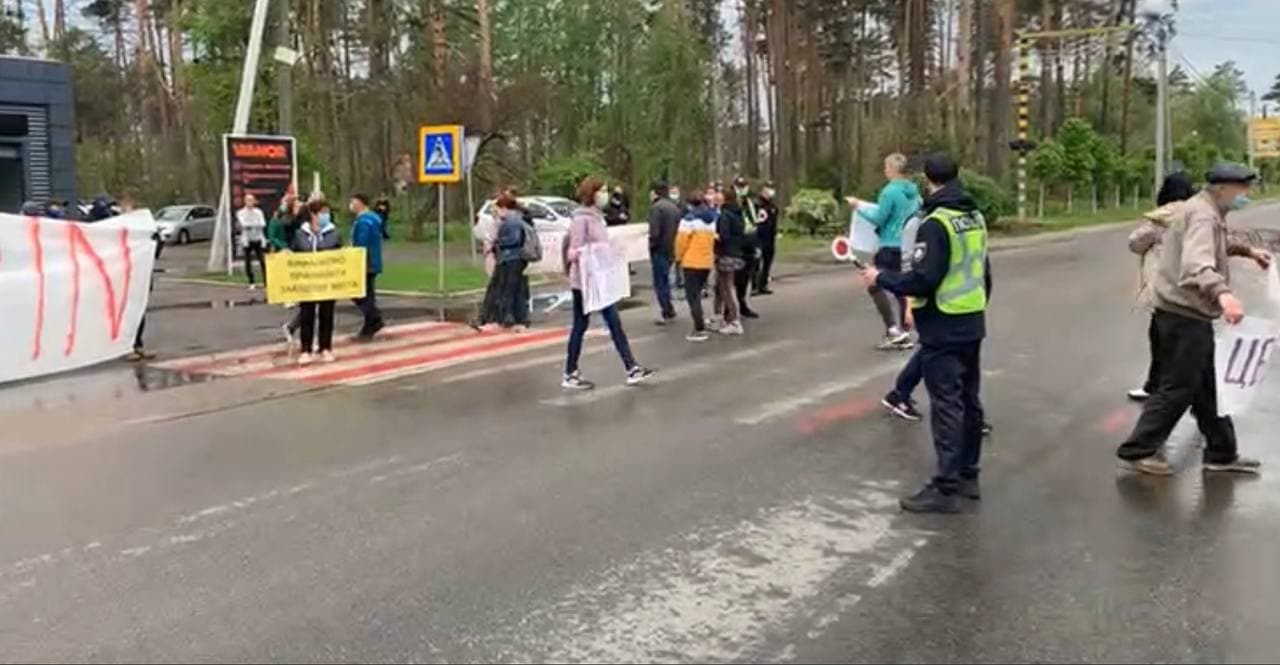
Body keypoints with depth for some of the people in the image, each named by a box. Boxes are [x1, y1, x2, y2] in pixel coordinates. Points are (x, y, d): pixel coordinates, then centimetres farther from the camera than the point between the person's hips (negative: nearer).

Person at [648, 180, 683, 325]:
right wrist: (673, 243, 11)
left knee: (660, 282, -1)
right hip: (671, 250, 8)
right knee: (665, 280, 19)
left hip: (660, 250, -8)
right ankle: (669, 310, 21)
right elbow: (679, 229, 12)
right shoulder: (674, 207, 12)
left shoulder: (656, 207, -14)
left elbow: (654, 232, -21)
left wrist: (651, 246, -7)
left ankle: (666, 313, -2)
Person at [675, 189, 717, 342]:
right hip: (708, 262, 7)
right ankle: (700, 324, 24)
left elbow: (682, 240, -11)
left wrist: (679, 257, 4)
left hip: (692, 262, -7)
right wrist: (712, 255, 15)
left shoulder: (690, 218, -12)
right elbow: (714, 239, 8)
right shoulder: (712, 219, 9)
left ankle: (700, 330, -6)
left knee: (692, 296, -1)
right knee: (697, 294, 21)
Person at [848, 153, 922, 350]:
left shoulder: (890, 191, -16)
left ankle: (893, 329, -10)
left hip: (891, 247, -8)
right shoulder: (914, 191, 9)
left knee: (875, 285, -2)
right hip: (908, 246, 8)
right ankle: (903, 333, 14)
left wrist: (859, 207, -2)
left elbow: (878, 219, -14)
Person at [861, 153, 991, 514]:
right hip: (972, 325, 9)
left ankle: (945, 488, 0)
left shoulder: (936, 222, -18)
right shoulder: (975, 217, 9)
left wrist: (881, 279, -10)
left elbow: (923, 280, -23)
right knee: (969, 401, 15)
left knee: (946, 406, -5)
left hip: (943, 330, -9)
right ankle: (967, 475, 25)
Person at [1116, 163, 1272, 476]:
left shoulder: (1209, 212, 14)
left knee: (1207, 388, 17)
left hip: (1190, 314, 11)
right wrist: (1223, 293, -57)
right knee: (1178, 388, -4)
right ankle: (1137, 452, 4)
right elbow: (1196, 265, -41)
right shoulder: (1203, 216, -21)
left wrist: (1247, 250, 29)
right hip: (1183, 315, -11)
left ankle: (1221, 453, 28)